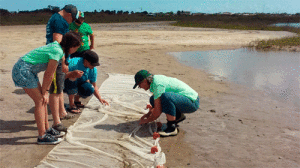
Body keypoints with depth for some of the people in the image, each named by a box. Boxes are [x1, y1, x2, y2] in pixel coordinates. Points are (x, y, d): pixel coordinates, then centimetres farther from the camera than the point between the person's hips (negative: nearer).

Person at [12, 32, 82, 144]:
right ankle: (42, 136, -2)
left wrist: (45, 92, 10)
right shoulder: (57, 52, -22)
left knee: (42, 99, 11)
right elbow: (48, 75, -16)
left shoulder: (57, 47, 8)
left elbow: (50, 74, 10)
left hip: (28, 71, 10)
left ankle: (47, 130, 21)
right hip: (22, 70, -10)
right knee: (40, 101, -8)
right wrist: (44, 92, -5)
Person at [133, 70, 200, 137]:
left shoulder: (158, 84, -23)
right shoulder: (156, 79, 6)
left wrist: (147, 120, -5)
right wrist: (149, 113, 16)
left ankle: (172, 128, -20)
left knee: (166, 96, -36)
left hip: (192, 102, -10)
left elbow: (158, 111, -22)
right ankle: (178, 116, 14)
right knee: (153, 99, 8)